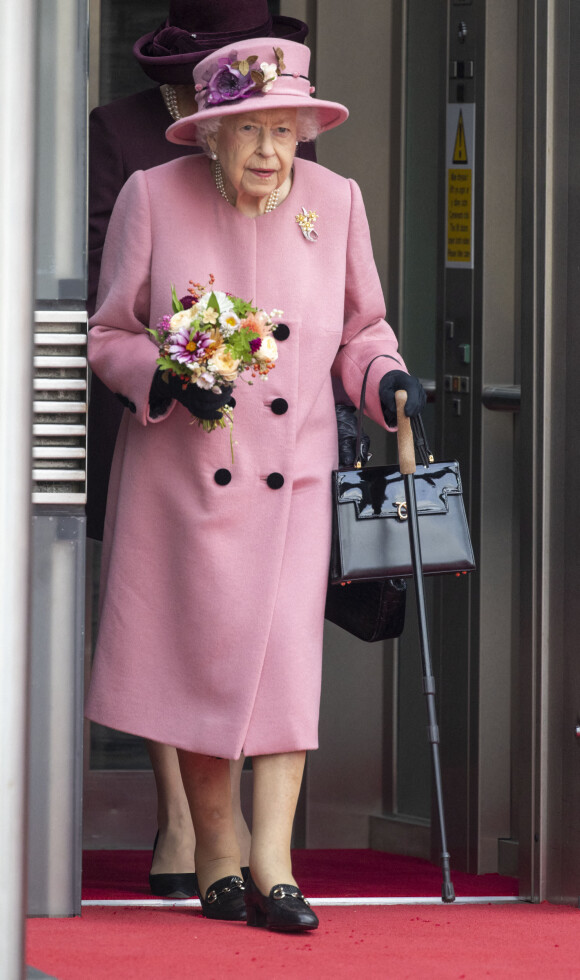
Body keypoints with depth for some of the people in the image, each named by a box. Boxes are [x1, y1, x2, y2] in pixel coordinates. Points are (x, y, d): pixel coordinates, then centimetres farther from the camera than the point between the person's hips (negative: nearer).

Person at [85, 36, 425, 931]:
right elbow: (109, 336, 1)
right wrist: (167, 379, -17)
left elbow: (361, 328, 14)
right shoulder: (153, 198, -5)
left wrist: (386, 379, -6)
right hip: (182, 477, -1)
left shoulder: (335, 201, 1)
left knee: (285, 656, -9)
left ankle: (273, 869, -9)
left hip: (294, 478, 1)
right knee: (201, 655, 3)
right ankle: (215, 856, 17)